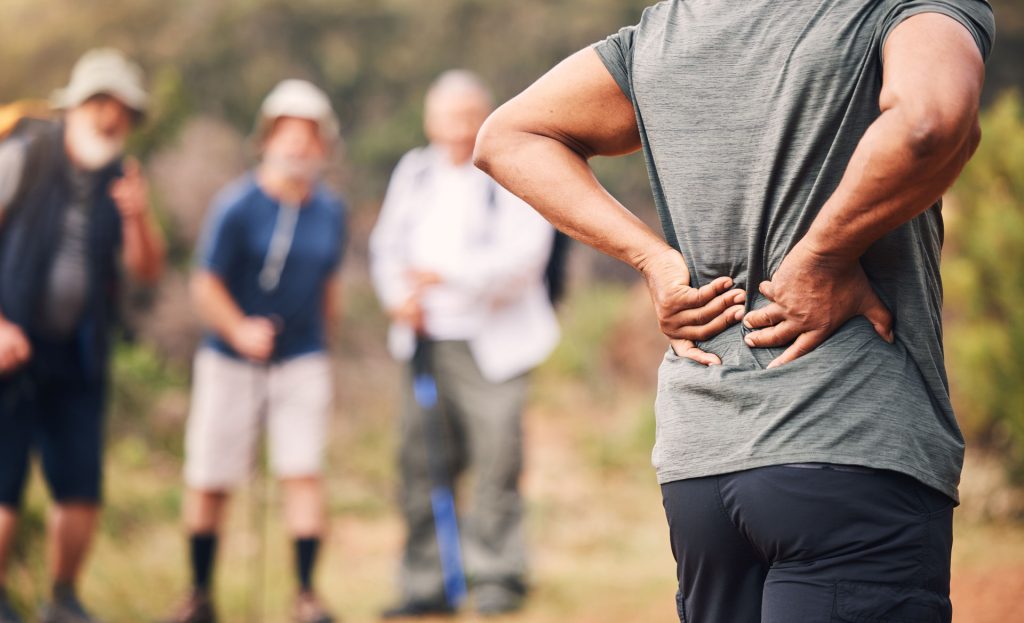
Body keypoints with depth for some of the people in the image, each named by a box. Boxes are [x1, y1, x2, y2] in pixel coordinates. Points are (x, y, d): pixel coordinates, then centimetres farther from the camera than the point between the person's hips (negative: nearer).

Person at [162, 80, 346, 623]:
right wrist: (238, 330, -27)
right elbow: (206, 287, -11)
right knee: (209, 480, 3)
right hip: (230, 360, -2)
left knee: (303, 472, -10)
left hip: (302, 362, 2)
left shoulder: (330, 212, 4)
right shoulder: (236, 207, -10)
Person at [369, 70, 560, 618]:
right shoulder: (414, 172, 14)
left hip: (492, 342, -5)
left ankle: (498, 576, 0)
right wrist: (398, 297, -2)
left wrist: (448, 275, -21)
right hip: (424, 339, 5)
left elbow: (524, 254, -15)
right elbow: (388, 244, 17)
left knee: (496, 458, -10)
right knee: (421, 459, 4)